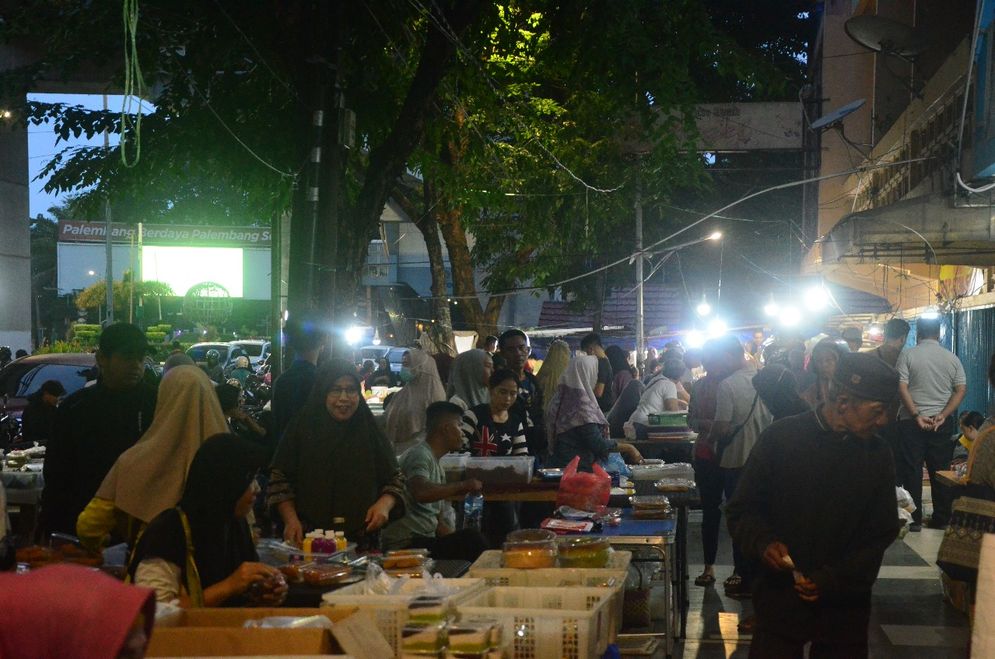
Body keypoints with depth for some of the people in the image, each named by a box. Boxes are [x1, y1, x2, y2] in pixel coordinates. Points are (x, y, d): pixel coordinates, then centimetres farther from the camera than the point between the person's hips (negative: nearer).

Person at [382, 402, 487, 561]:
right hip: (407, 544, -10)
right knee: (472, 539, -23)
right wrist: (463, 485, -19)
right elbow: (421, 492, -30)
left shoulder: (436, 464, 20)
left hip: (427, 539, 10)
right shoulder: (420, 455, -9)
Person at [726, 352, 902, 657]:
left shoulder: (878, 455, -1)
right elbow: (741, 511, 0)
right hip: (780, 599, -2)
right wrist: (763, 542, -21)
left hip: (844, 606, 2)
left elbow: (881, 535, 2)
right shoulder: (781, 438, -7)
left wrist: (832, 580, -11)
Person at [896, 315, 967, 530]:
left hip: (912, 422, -3)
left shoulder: (908, 355, -3)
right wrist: (943, 415, -7)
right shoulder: (952, 358, 5)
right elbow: (961, 390, 0)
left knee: (911, 471, 2)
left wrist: (917, 415, -12)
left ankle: (914, 519, 3)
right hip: (942, 423, 3)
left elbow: (901, 388, -11)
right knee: (940, 472, 8)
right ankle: (941, 519, 12)